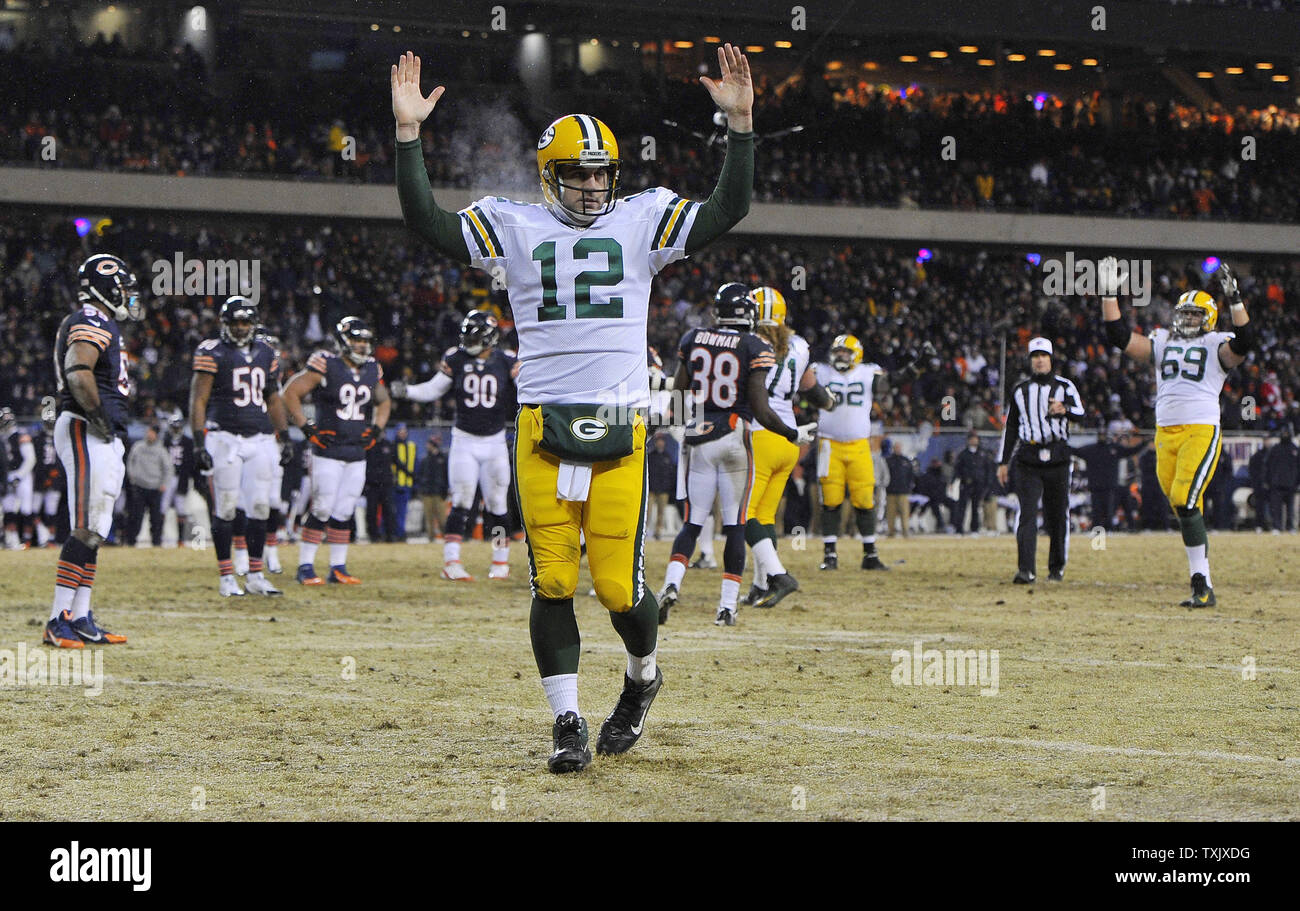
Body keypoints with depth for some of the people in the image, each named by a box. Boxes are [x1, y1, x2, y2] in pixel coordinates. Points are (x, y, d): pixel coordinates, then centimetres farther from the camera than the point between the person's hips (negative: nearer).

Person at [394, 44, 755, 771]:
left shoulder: (642, 220, 9)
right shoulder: (515, 226, 9)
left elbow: (728, 211, -1)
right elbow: (428, 222, 0)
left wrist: (741, 122, -10)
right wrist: (409, 133, -8)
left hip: (620, 430, -1)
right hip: (543, 430, 1)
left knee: (619, 585, -4)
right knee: (552, 582, -3)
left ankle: (644, 676, 27)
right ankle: (569, 724, 7)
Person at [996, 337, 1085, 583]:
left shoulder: (1064, 386, 5)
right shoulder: (1020, 390, 14)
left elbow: (1080, 412, -12)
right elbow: (1011, 427, 18)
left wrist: (1064, 410, -35)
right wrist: (1003, 461, 14)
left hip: (1057, 457, -1)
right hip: (1028, 459, 1)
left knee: (1057, 514, 3)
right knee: (1027, 513, -11)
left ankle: (1057, 567, 18)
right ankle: (1026, 570, -17)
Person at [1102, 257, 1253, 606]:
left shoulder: (1216, 345, 3)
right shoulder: (1163, 342, 18)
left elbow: (1243, 342, -17)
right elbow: (1120, 337, 13)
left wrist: (1234, 300, -26)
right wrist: (1109, 294, 6)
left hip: (1201, 431, -6)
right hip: (1165, 432, 6)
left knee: (1185, 502, -17)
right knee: (1184, 510, 5)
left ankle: (1202, 586, -15)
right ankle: (1202, 583, 10)